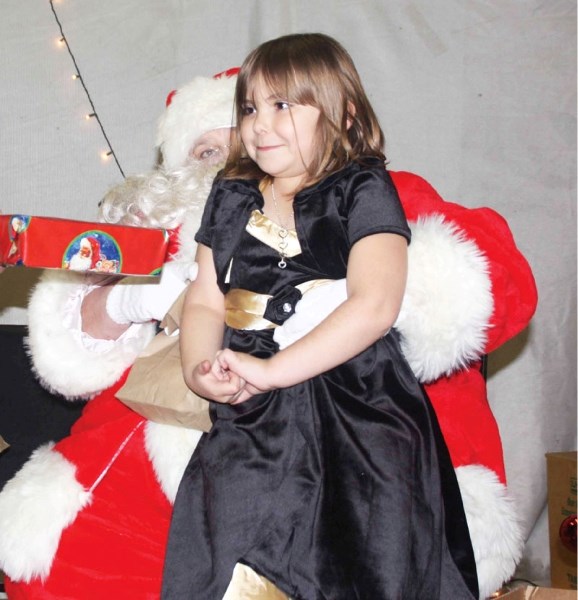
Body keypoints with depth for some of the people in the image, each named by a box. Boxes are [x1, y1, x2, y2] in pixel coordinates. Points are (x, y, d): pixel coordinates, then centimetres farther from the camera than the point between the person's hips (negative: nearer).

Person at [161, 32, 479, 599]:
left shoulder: (363, 189, -1)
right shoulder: (230, 197, 16)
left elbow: (374, 307, -14)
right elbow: (205, 301, 14)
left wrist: (273, 370, -18)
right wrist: (200, 369, -8)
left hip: (355, 408, -3)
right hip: (251, 412, 4)